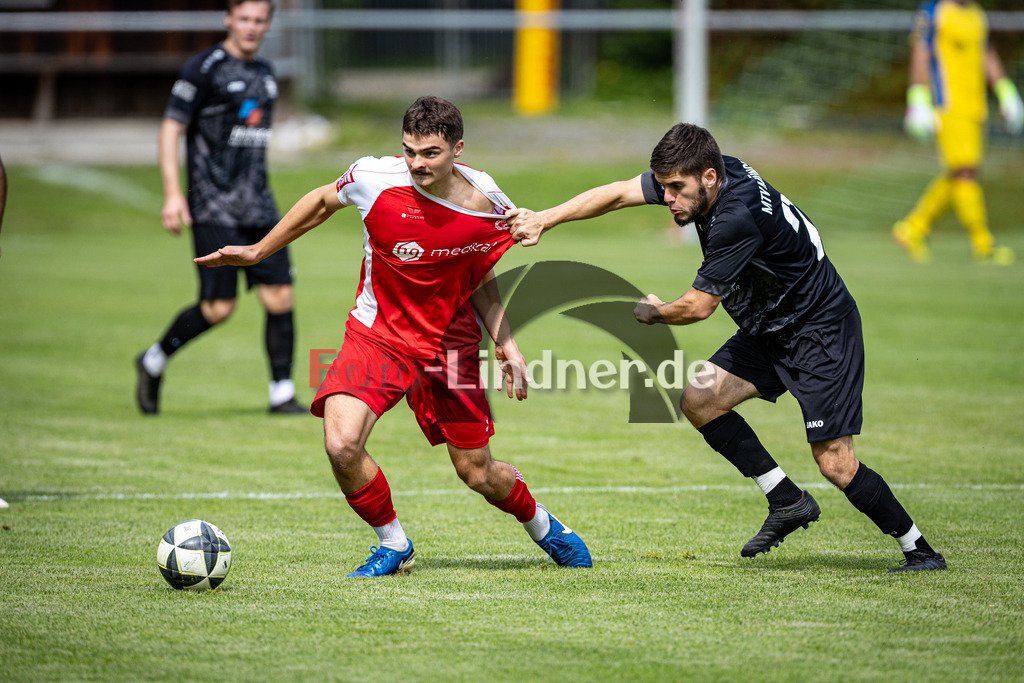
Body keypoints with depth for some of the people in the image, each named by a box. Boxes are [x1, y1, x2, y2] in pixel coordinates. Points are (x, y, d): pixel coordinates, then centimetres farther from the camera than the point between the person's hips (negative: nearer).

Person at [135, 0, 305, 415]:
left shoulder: (265, 73, 16)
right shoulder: (204, 68, -6)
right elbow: (170, 129, -8)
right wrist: (172, 193, -16)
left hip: (259, 208, 6)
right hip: (214, 207, -6)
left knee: (280, 298, -3)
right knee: (218, 307, -9)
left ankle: (282, 394, 5)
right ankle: (154, 362, 13)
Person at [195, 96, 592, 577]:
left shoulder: (489, 207, -14)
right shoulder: (374, 178, -18)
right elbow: (323, 201, 5)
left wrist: (505, 344, -5)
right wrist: (258, 251, 12)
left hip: (450, 343, 1)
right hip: (377, 334, 0)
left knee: (478, 474, 7)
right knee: (341, 445, -24)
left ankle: (541, 524, 41)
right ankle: (393, 546, 1)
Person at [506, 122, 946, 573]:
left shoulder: (738, 218, -32)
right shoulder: (703, 175, -7)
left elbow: (698, 306, -23)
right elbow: (617, 194, 2)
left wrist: (653, 313, -3)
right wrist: (544, 219, -5)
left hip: (821, 333, -9)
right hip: (769, 330, 9)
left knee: (835, 463, -12)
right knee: (699, 401, -1)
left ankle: (920, 551, 3)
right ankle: (788, 502, 8)